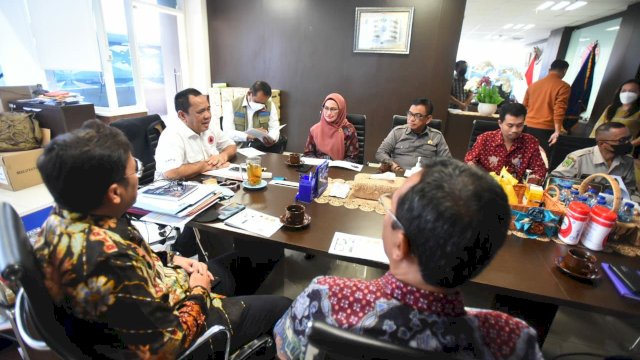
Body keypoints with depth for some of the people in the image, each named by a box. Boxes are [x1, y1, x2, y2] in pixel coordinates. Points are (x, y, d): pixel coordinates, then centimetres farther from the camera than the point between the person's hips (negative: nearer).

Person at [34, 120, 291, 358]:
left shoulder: (65, 216, -12)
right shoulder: (110, 264, -40)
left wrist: (169, 259, 0)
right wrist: (198, 293, -15)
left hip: (146, 301, 8)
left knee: (221, 268, 29)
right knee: (281, 307, 6)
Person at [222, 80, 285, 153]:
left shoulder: (270, 105, 6)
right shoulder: (232, 105, -2)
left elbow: (274, 128, 0)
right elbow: (228, 132, -10)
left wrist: (271, 140, -24)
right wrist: (248, 136, -27)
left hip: (262, 146, 3)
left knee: (277, 144, -26)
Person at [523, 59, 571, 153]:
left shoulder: (533, 84, 14)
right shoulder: (563, 87, -4)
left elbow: (524, 106, 18)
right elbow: (559, 110, -14)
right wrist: (557, 131, -17)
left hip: (529, 126, 6)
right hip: (546, 129, -5)